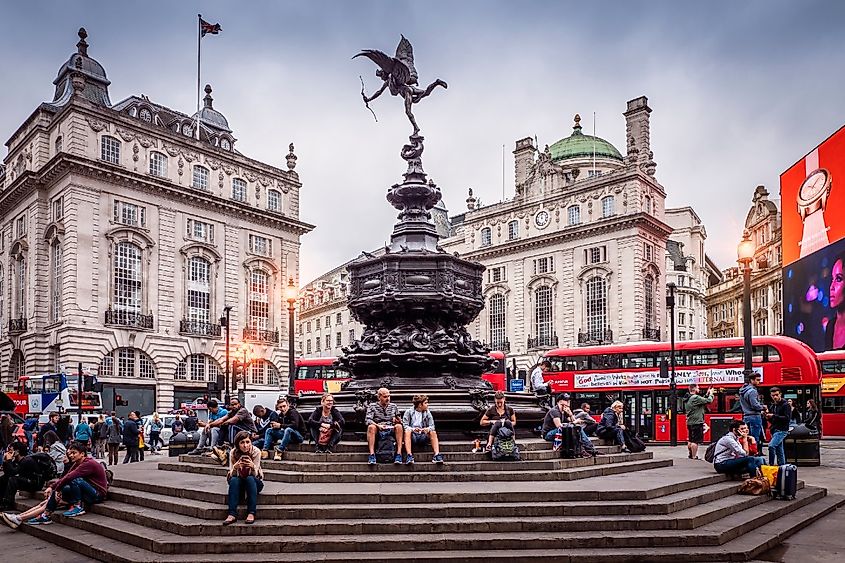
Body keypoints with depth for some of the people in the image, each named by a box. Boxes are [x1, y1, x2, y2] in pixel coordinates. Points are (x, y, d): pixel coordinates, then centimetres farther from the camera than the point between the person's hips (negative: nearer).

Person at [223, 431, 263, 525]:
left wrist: (253, 467, -43)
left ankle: (251, 513, -35)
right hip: (239, 483, 1)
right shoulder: (233, 452, -14)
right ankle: (232, 514, -37)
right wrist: (235, 467, -39)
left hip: (254, 482, -1)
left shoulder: (256, 451, -18)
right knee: (234, 480, -31)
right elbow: (231, 475, -16)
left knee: (250, 479, -34)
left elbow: (255, 474, -20)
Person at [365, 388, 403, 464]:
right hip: (377, 432, -2)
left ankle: (399, 454, -34)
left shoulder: (393, 406, 17)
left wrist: (398, 421, -8)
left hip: (391, 431, 2)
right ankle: (372, 454, -38)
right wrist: (378, 425, -24)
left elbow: (400, 421, 17)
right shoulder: (372, 406, 9)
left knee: (399, 426, -29)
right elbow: (367, 420, -6)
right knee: (371, 427, -33)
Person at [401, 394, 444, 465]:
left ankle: (437, 454, -33)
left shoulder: (427, 413, 12)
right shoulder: (409, 412, 4)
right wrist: (413, 429, -25)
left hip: (423, 436, 3)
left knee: (433, 432, -24)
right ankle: (409, 455, -44)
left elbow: (432, 426, 5)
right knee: (407, 431, -34)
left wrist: (428, 429, -19)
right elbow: (405, 425, -4)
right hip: (412, 436, -2)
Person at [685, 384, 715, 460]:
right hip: (696, 423, -10)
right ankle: (694, 457, -5)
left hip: (690, 422, 10)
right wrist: (711, 394, 5)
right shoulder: (696, 398, -16)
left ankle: (691, 455, 27)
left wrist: (707, 394, 19)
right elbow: (709, 401, -12)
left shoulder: (688, 399, 14)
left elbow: (702, 400, 19)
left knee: (690, 440, 17)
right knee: (695, 441, -7)